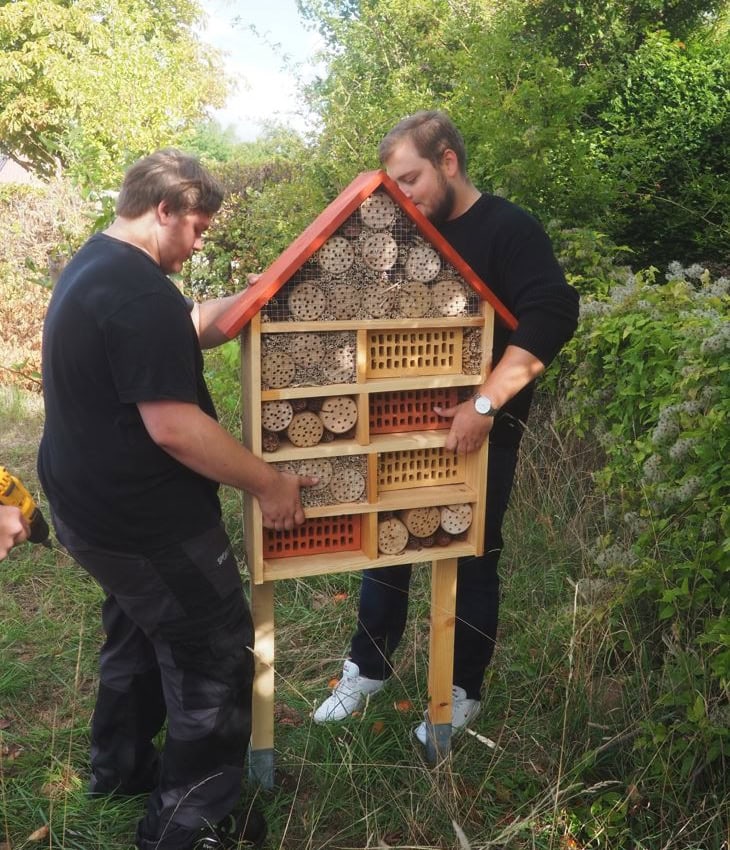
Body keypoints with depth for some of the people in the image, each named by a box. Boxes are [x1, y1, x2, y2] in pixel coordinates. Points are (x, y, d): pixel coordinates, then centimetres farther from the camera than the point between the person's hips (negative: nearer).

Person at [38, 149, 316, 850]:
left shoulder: (94, 265, 8)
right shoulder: (139, 293, -26)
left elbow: (188, 327, 16)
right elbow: (174, 427, -30)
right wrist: (269, 483, -19)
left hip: (92, 508, 11)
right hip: (150, 525, -11)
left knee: (137, 634, 27)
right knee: (217, 658, 5)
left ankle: (120, 767, 46)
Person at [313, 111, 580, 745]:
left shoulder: (508, 229, -11)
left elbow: (553, 315, -24)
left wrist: (485, 405, -30)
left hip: (482, 432, -6)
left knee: (473, 559, 6)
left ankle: (464, 692, 24)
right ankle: (368, 667, 32)